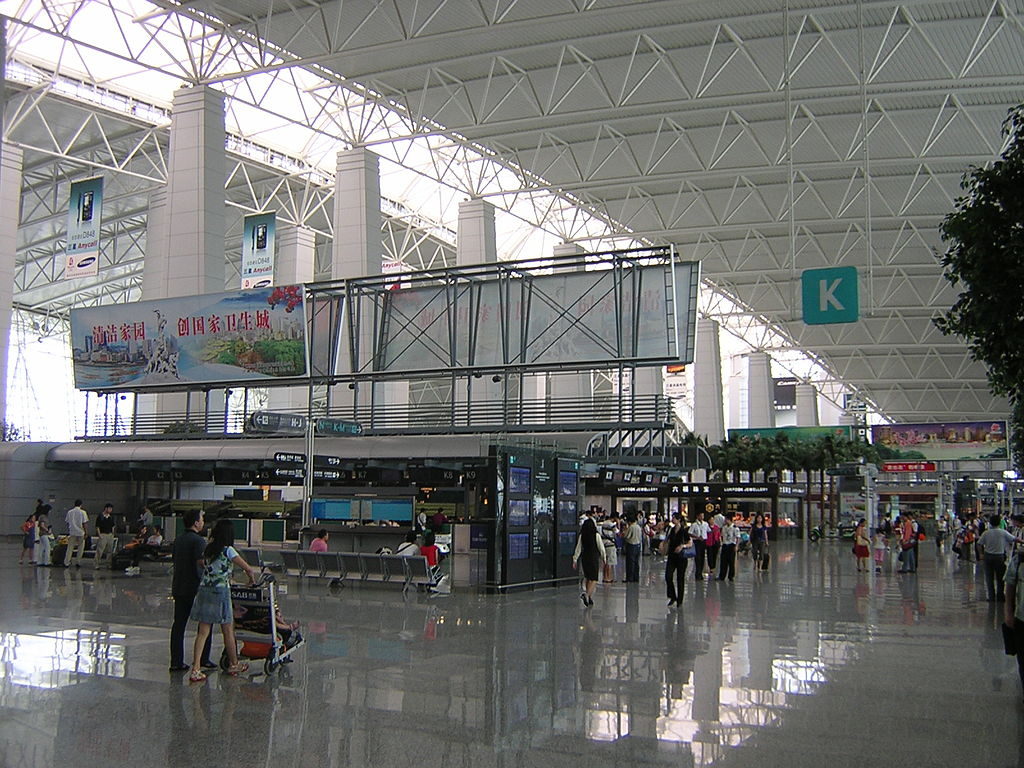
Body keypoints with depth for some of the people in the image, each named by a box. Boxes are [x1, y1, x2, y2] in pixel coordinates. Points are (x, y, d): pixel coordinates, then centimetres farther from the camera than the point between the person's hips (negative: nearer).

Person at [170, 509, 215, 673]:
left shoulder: (178, 540, 12)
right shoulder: (198, 541, -14)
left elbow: (175, 560, 17)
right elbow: (201, 562, -24)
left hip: (178, 587, 7)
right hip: (195, 588, -7)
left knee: (178, 624, 7)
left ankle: (176, 662, 6)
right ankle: (203, 659, 9)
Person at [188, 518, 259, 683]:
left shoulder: (208, 549, 8)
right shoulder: (228, 550, -8)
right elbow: (248, 568, -7)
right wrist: (252, 577, 16)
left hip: (203, 590, 5)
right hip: (221, 592, -5)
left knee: (203, 632, 4)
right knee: (228, 631, 11)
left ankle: (195, 669, -4)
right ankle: (233, 665, 26)